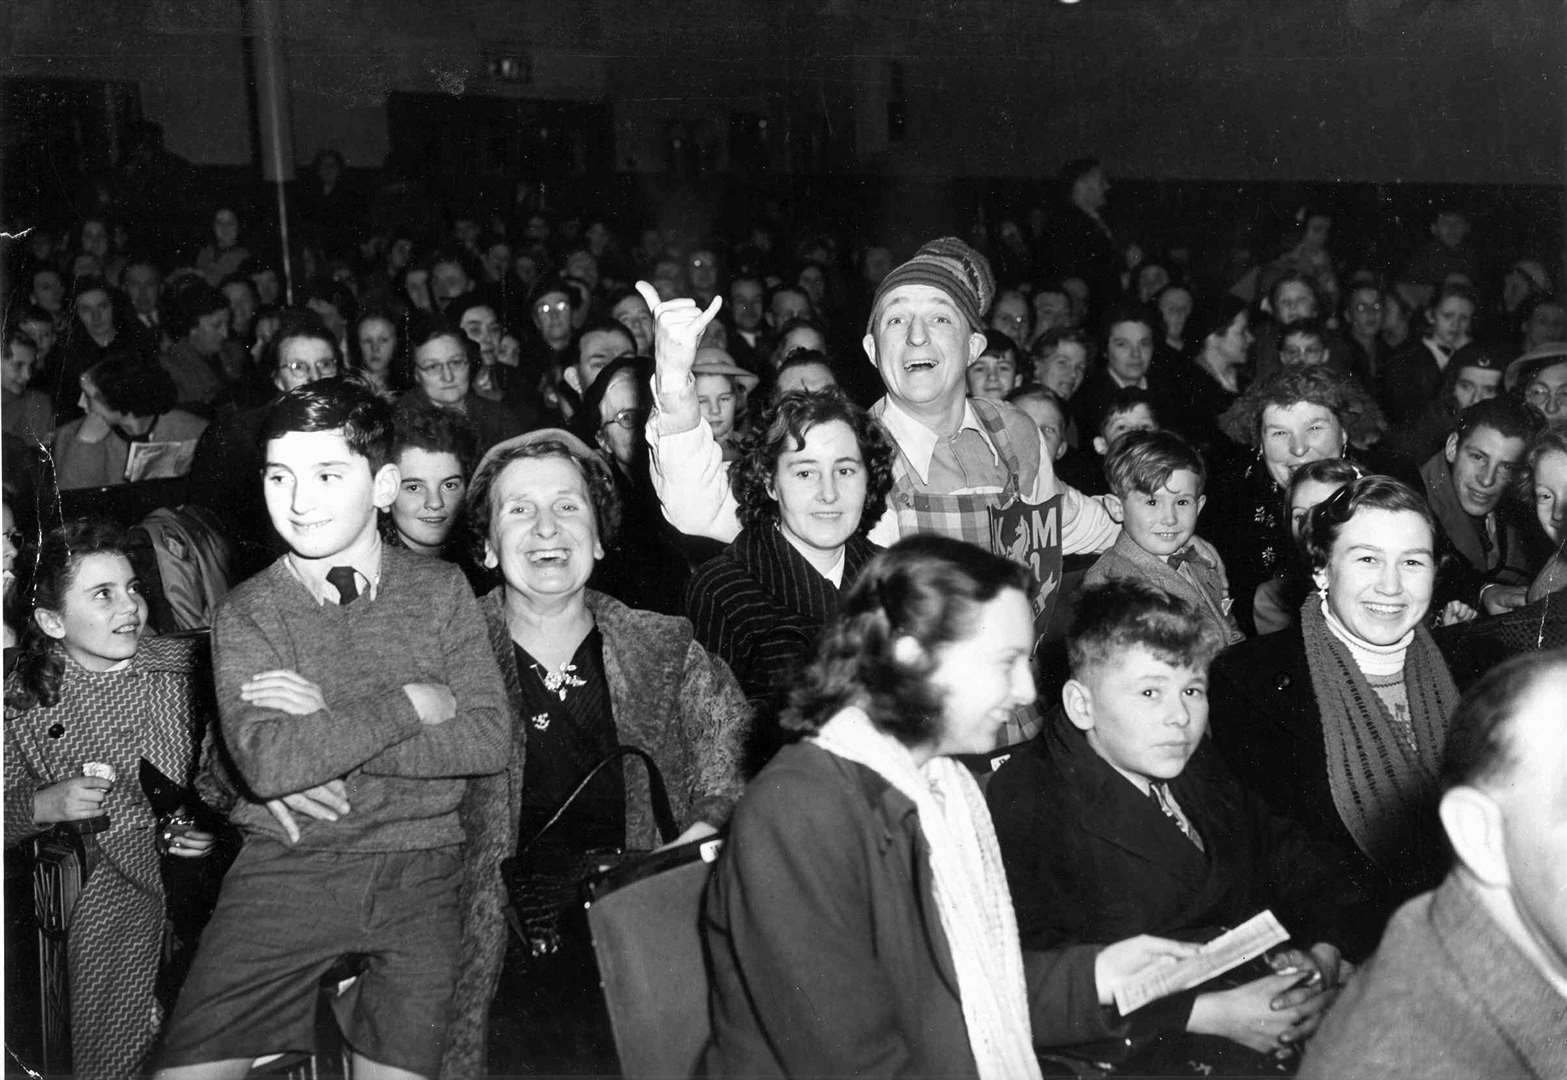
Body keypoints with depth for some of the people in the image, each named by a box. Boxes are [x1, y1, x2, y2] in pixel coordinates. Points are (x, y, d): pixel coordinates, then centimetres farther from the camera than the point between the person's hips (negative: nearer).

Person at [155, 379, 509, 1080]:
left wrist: (329, 727, -13)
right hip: (288, 866, 0)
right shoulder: (247, 613, 0)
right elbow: (267, 764, -16)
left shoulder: (441, 589, 2)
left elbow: (487, 743, -8)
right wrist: (411, 703, -13)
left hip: (419, 871, 0)